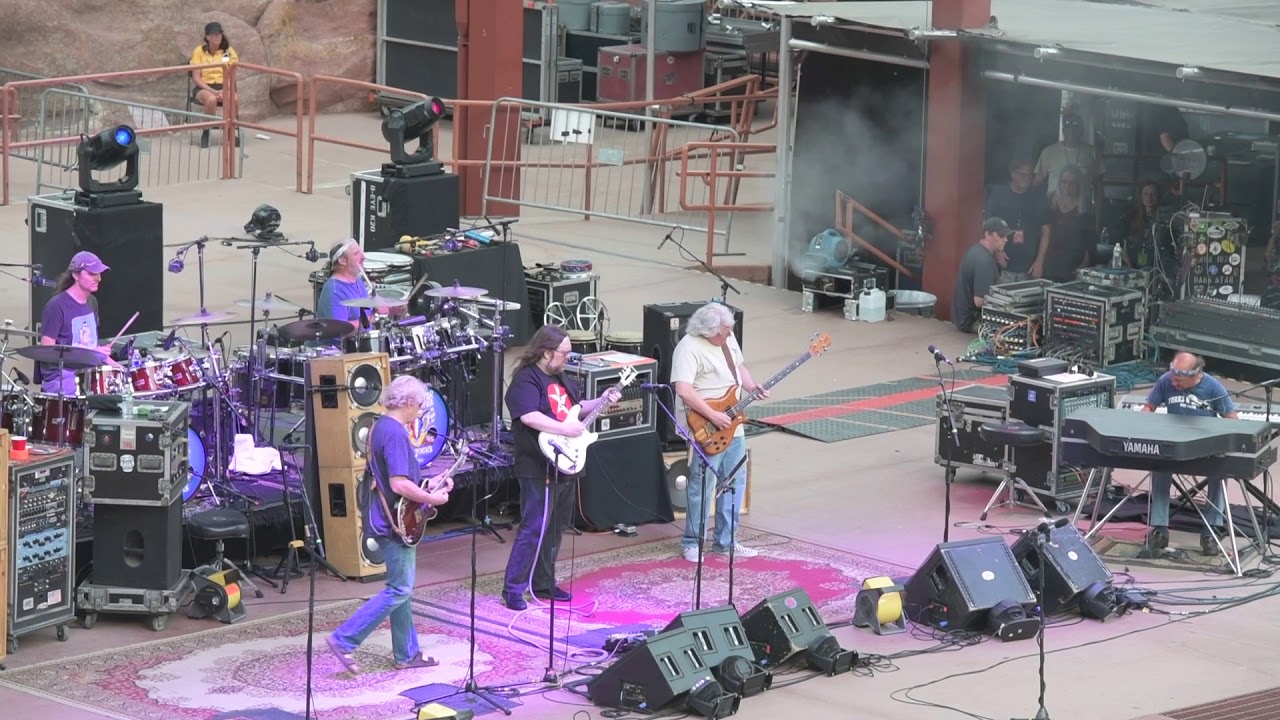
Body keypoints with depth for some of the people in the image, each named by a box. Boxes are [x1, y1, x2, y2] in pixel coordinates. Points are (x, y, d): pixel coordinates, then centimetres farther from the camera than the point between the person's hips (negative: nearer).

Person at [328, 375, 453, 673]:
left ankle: (406, 654, 21)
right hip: (396, 524, -11)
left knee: (401, 587, 15)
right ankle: (344, 640, -7)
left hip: (387, 521, 11)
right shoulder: (395, 433, -21)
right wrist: (432, 499, -15)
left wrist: (429, 483, 18)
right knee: (399, 590, -6)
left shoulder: (381, 427, 12)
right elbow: (399, 485, -28)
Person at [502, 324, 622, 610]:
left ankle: (544, 584, 25)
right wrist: (566, 429, -27)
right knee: (534, 528, -10)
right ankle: (513, 589, -5)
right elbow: (529, 417, -30)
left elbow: (574, 407, 28)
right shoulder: (526, 381, -15)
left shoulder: (559, 377, 16)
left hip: (564, 467, 10)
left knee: (556, 528, 15)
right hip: (539, 470, -10)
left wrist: (602, 402, 13)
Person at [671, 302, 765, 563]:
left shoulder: (728, 339, 7)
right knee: (702, 486, -4)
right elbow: (683, 390, -28)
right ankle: (691, 543, 8)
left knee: (735, 483, 13)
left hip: (733, 425, 9)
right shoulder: (689, 348, -20)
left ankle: (725, 541, 23)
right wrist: (713, 416, -26)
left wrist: (752, 389, 5)